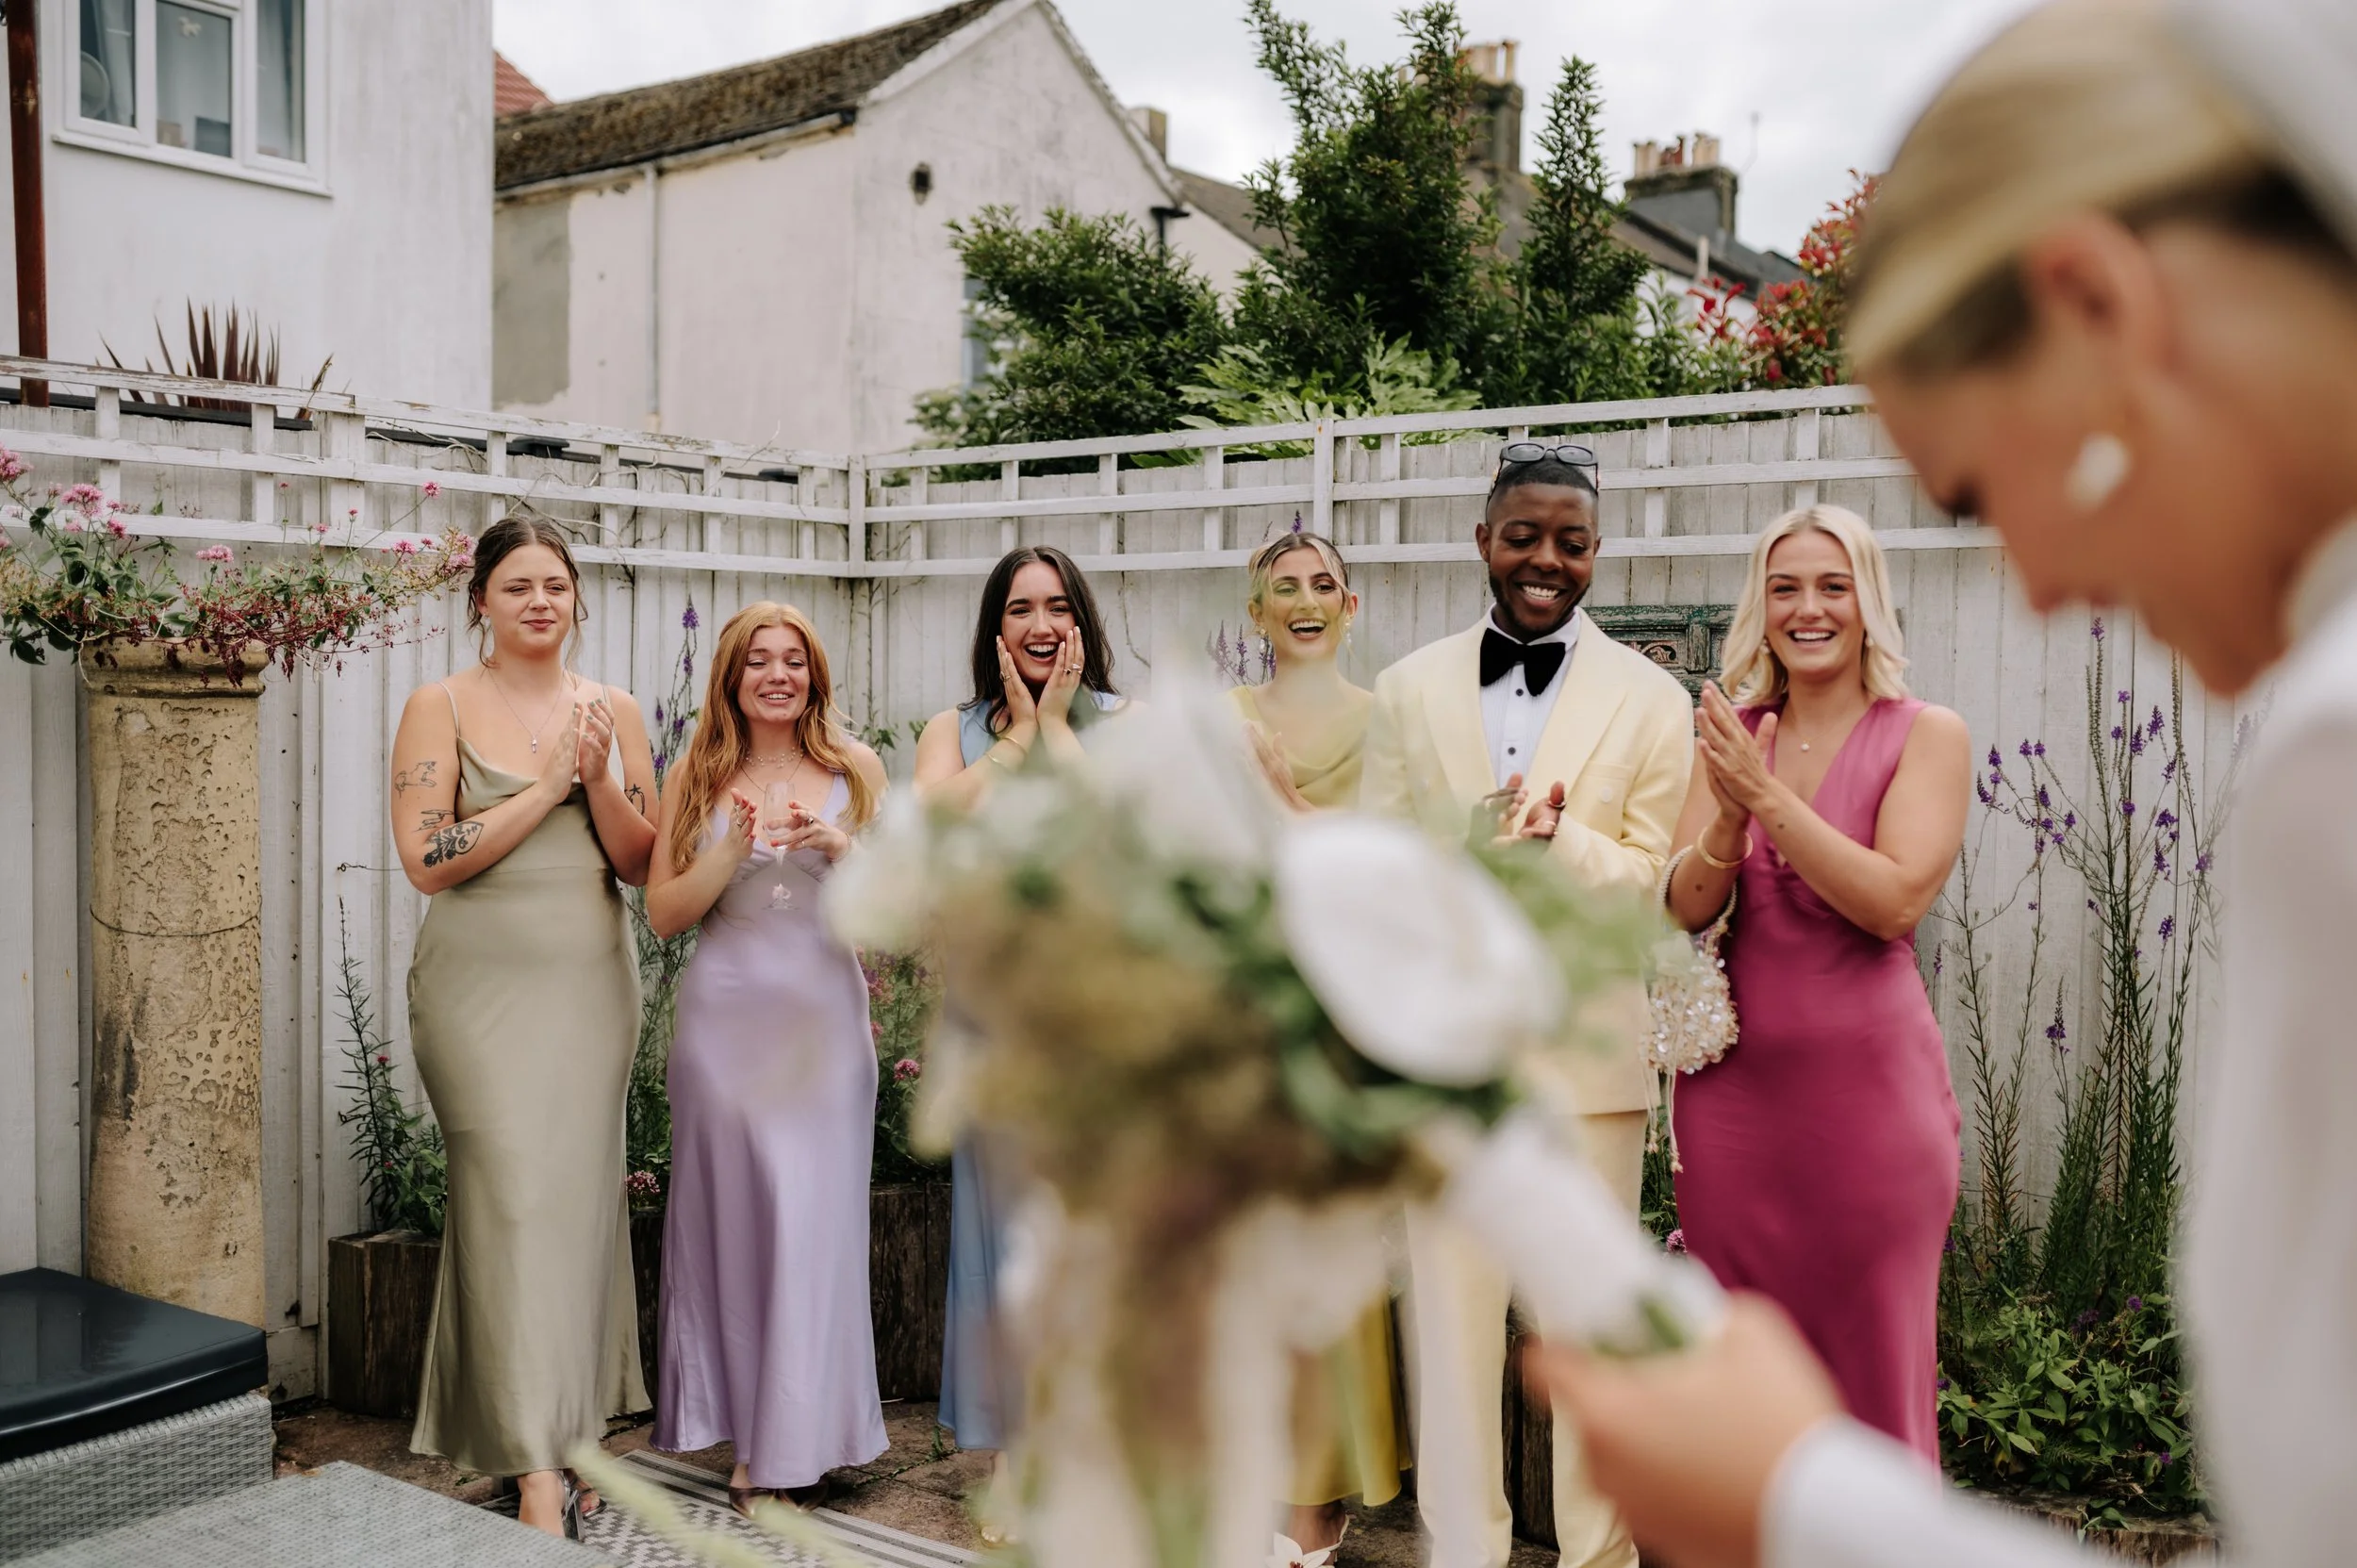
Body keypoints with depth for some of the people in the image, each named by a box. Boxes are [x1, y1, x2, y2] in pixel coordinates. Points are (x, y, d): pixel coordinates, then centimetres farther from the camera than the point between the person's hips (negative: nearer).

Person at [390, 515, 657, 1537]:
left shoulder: (613, 712, 9)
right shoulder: (440, 707, -1)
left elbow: (643, 863, 6)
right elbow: (427, 860, -11)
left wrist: (600, 780, -11)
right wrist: (549, 784, -13)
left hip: (593, 985, 4)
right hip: (485, 985, -4)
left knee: (579, 1196, 8)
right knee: (516, 1198, -9)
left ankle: (557, 1429, 23)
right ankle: (537, 1475, -7)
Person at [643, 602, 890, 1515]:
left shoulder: (856, 770, 6)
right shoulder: (696, 779, 7)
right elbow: (663, 914, 3)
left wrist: (843, 850, -12)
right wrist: (730, 853, -13)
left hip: (822, 1017, 0)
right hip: (726, 1016, 1)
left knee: (813, 1218, -1)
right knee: (732, 1218, 3)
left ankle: (798, 1446, 10)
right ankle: (746, 1431, 16)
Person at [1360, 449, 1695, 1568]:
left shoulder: (1651, 700, 2)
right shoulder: (1407, 691, 8)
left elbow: (1669, 883, -3)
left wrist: (1562, 841, -21)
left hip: (1585, 1051, -1)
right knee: (1450, 1319, 6)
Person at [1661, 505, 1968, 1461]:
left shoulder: (1927, 737, -3)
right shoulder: (1729, 737, 7)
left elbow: (1895, 900, -16)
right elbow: (1684, 909, -2)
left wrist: (1767, 794, -20)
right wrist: (1730, 813, -20)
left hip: (1867, 1086, -3)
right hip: (1735, 1084, 3)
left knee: (1873, 1376, 6)